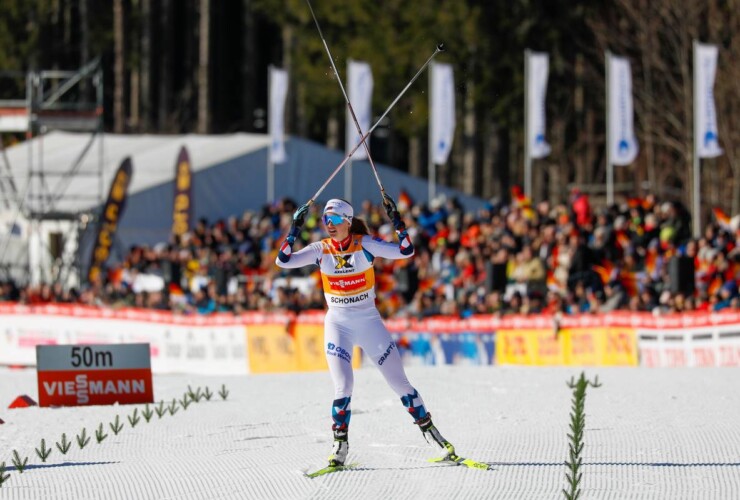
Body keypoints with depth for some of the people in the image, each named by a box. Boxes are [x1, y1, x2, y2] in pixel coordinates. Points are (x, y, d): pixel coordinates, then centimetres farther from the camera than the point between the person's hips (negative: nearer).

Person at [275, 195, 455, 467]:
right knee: (343, 386, -11)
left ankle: (428, 428, 17)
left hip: (369, 322, -1)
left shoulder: (365, 244, -9)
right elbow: (283, 260, -11)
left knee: (398, 381, 3)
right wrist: (295, 228, -19)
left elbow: (405, 251, -16)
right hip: (337, 324, 1)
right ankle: (340, 442, 1)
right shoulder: (320, 250, -3)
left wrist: (396, 220, -25)